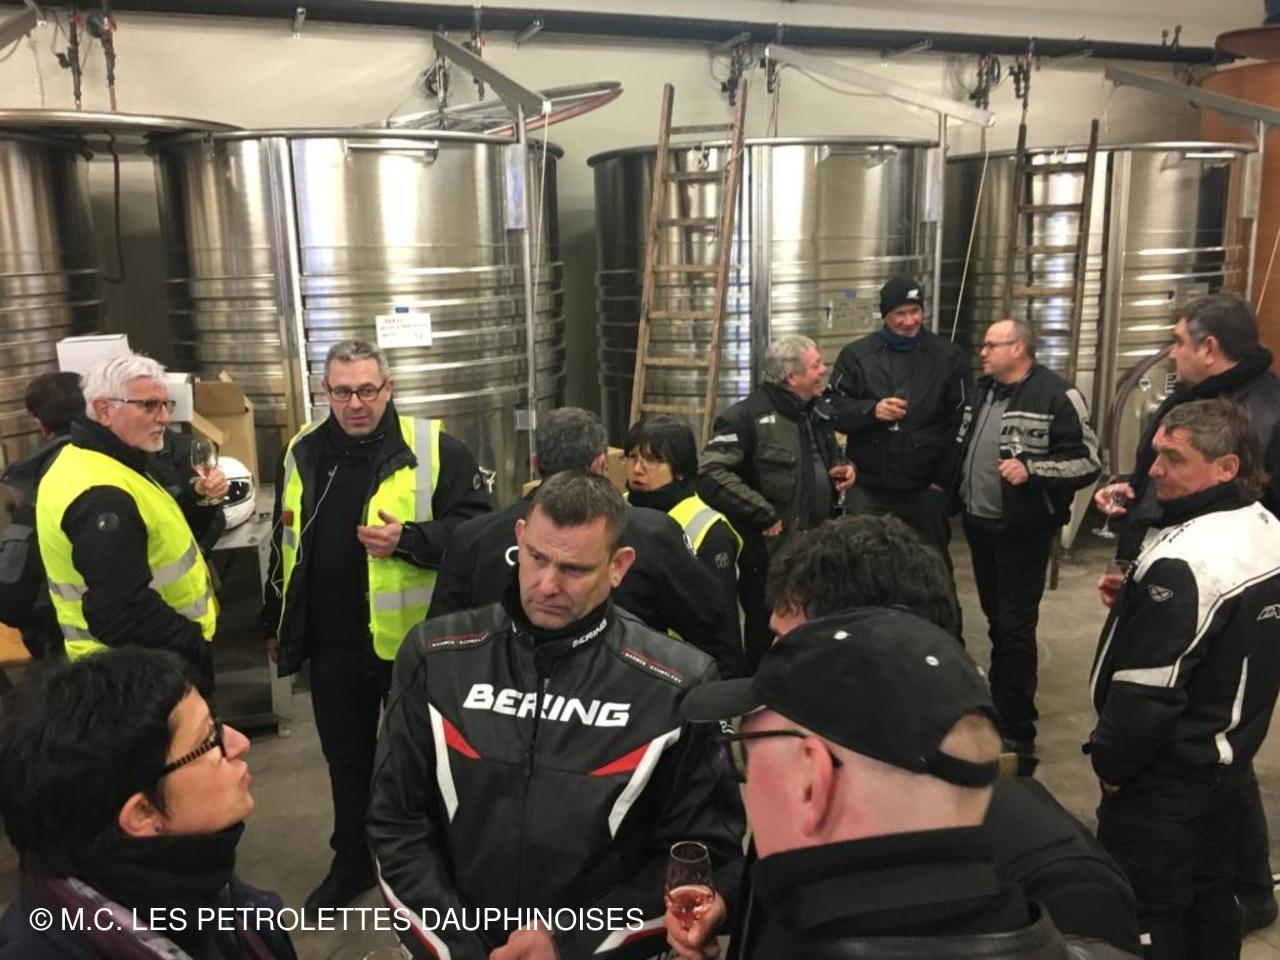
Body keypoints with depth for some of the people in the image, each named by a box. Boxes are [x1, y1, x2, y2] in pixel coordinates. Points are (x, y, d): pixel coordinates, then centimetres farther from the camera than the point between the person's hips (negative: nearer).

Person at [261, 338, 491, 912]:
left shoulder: (435, 449, -11)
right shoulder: (304, 452, 5)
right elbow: (285, 545, 14)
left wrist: (408, 540, -27)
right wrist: (276, 624, 18)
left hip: (414, 641, -4)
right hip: (332, 645, 4)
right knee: (346, 759, 20)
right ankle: (352, 863, 39)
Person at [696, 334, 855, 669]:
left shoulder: (818, 414, 11)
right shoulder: (747, 416, -17)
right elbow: (711, 474, -25)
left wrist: (842, 470, 4)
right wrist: (763, 516, -22)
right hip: (770, 555, -7)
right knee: (767, 644, 7)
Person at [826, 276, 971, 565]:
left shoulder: (949, 356, 2)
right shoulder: (857, 355, 3)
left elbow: (963, 421, 0)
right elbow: (833, 409, 1)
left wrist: (946, 477, -7)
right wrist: (871, 410, -16)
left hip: (926, 490, 0)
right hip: (867, 489, 0)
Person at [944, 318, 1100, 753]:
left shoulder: (1057, 396, -14)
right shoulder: (982, 390, 9)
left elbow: (1087, 462, -15)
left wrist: (1031, 469, -26)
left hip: (1023, 531, -7)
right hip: (979, 525, 7)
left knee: (1016, 627, -2)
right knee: (995, 620, 19)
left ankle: (1017, 730, 9)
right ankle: (998, 702, 35)